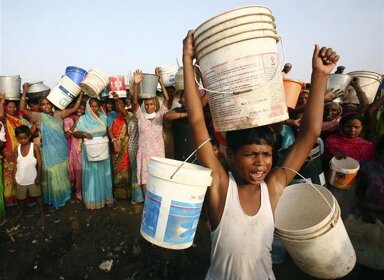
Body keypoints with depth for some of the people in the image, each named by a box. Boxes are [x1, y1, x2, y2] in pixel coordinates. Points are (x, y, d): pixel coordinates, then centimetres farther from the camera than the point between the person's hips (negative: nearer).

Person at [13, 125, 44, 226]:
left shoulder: (35, 147, -12)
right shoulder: (17, 149, -1)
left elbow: (40, 163, -11)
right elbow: (16, 164, 5)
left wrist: (38, 176, -14)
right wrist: (14, 177, 3)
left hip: (32, 178, -4)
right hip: (20, 178, 4)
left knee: (37, 196, 8)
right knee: (20, 197, 20)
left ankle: (42, 214, 18)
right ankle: (21, 212, 43)